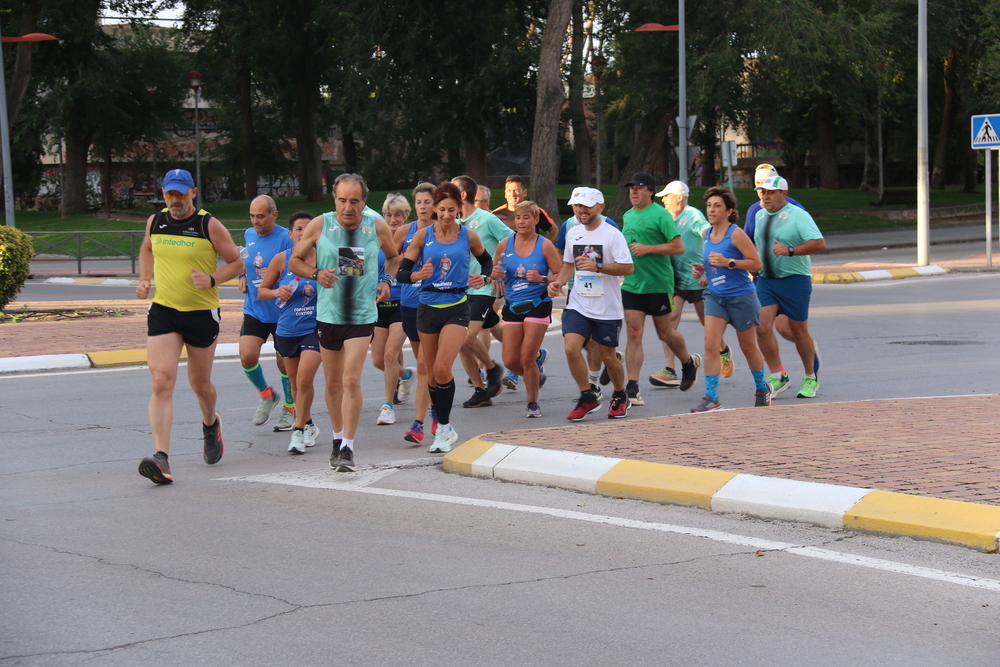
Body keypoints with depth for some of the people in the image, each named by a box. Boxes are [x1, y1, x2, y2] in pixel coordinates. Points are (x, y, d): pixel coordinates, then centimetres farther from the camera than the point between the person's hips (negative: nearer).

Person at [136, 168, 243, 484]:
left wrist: (212, 280, -19)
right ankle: (161, 458, -22)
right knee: (161, 382, -14)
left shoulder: (209, 226, -8)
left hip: (202, 313, -2)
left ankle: (210, 423, 49)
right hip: (162, 311, 2)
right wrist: (144, 279, 9)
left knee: (200, 384, 14)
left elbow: (236, 263, -2)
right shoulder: (155, 222, 4)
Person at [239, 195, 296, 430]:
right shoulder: (249, 235, 4)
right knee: (247, 357, -10)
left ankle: (290, 408, 27)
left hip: (282, 311, -4)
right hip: (254, 310, 4)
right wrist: (243, 275, 7)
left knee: (284, 363, 6)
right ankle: (266, 395, 17)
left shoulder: (286, 238, -15)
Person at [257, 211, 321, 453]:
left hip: (315, 328, -3)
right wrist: (276, 292, -15)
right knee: (295, 382, 14)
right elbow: (261, 291, 6)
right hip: (287, 330, 3)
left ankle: (299, 430, -5)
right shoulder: (281, 259, -2)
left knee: (304, 379, -17)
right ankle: (309, 425, 35)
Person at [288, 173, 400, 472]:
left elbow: (394, 257, 18)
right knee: (333, 383, 12)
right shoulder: (319, 225, -4)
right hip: (328, 313, 2)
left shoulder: (378, 227, -1)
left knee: (352, 380, -13)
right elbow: (295, 261, 5)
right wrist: (316, 273, -14)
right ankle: (338, 438, 31)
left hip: (362, 315, -2)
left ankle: (348, 448, -10)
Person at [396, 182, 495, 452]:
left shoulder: (469, 236, 1)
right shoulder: (422, 236, 0)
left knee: (442, 369, -17)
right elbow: (401, 272, -3)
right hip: (428, 308, 2)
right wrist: (418, 275, -24)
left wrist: (484, 278, -1)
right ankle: (444, 427, 25)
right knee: (432, 372, 8)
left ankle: (444, 428, -5)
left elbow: (486, 260, 20)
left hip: (456, 308, -2)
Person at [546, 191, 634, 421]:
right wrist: (558, 281, 3)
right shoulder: (572, 233, 8)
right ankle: (587, 398, 2)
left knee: (607, 355, 6)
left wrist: (597, 266, -25)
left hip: (607, 308, -4)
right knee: (571, 348, -14)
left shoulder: (612, 234, -10)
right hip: (578, 305, 4)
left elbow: (628, 268, -15)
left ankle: (620, 398, 31)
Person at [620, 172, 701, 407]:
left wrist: (647, 249, -20)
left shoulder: (660, 215, -9)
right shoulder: (627, 216, 12)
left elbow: (678, 247, -14)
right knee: (634, 334, -4)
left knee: (664, 333, 9)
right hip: (631, 283, 5)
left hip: (658, 284, -5)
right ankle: (632, 388, -7)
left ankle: (689, 363, 38)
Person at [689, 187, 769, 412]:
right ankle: (711, 398, -12)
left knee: (748, 347, 11)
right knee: (710, 345, -12)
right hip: (715, 296, 5)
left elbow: (756, 263, -15)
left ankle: (762, 389, 33)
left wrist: (728, 263, -25)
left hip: (741, 296, -5)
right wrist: (703, 270, 6)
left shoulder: (736, 234, -13)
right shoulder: (707, 234, 7)